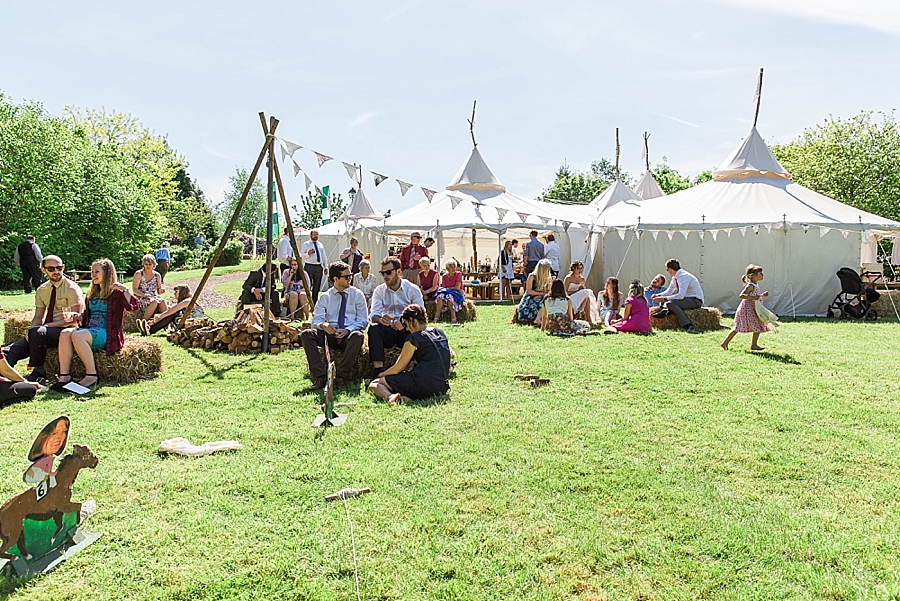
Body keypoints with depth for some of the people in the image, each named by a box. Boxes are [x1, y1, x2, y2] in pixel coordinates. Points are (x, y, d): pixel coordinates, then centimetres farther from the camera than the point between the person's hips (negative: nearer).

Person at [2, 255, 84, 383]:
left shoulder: (71, 288, -7)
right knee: (9, 352, -13)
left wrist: (46, 325, -19)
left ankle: (38, 372, -19)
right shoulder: (41, 290, 13)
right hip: (47, 330, 6)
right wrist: (30, 333, -10)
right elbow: (38, 317, 12)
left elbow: (73, 320, -14)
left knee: (37, 332, -34)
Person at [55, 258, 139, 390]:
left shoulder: (115, 292, 1)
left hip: (107, 334, -7)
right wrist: (78, 317, 11)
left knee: (77, 335, -31)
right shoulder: (92, 293, 24)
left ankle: (91, 375, -25)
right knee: (65, 333, -22)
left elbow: (134, 306, -16)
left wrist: (124, 289, -21)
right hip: (89, 329, 7)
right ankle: (64, 376, -26)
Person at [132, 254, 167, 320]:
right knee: (154, 302, -34)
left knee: (163, 302, -29)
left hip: (152, 297, 4)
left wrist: (161, 290, -9)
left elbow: (158, 291, 16)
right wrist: (144, 295, -26)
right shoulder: (138, 274, -2)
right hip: (140, 298, -4)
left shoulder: (157, 275, 10)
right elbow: (134, 290, -9)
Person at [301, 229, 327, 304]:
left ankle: (315, 303, 15)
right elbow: (301, 255, -1)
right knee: (308, 286, -8)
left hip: (319, 267, 5)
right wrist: (308, 253, -19)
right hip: (309, 267, -5)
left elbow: (324, 257, 20)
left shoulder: (320, 245, 18)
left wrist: (325, 267, 12)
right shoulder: (306, 244, 5)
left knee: (317, 287, 8)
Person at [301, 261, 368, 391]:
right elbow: (316, 320, 2)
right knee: (306, 334, -23)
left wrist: (348, 330, -19)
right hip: (330, 335, 2)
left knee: (358, 335, -37)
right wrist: (323, 325, -23)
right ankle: (320, 377, -27)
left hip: (349, 335, -2)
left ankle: (341, 377, -28)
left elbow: (363, 320, 0)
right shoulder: (325, 297, 12)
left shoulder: (357, 294, 8)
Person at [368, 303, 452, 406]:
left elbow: (397, 369, 1)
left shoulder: (414, 338, -4)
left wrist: (381, 375, 19)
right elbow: (451, 355, 33)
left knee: (374, 384, 2)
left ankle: (390, 396, -32)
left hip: (423, 384, -8)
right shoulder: (440, 332, 15)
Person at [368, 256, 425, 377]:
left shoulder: (413, 289, 1)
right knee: (374, 328, -30)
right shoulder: (379, 290, 7)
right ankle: (378, 369, -35)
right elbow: (374, 316, -3)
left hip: (407, 331, -2)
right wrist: (380, 320, -28)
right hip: (388, 332, 2)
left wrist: (404, 323, -27)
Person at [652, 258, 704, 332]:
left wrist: (664, 298, -29)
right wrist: (658, 295, -2)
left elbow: (681, 295, -31)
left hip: (695, 301, -10)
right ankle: (665, 310, -26)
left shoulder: (684, 276, -21)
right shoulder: (675, 278, 7)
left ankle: (688, 326, -39)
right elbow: (669, 292, 17)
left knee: (671, 303, -33)